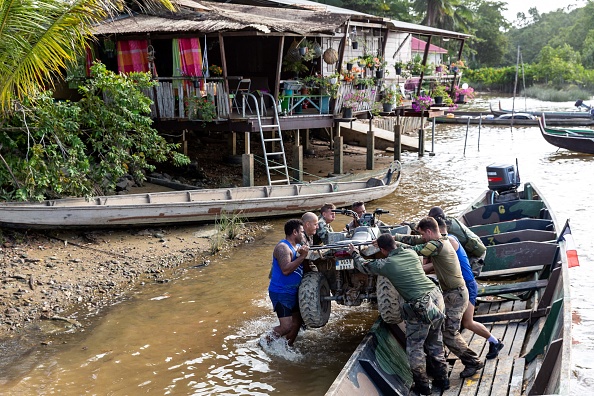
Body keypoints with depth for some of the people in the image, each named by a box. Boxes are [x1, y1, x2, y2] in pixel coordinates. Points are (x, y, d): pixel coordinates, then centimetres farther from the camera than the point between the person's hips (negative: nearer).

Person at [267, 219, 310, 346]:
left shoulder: (297, 246, 12)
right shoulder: (283, 247, -17)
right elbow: (286, 270, -28)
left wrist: (305, 253, 2)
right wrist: (302, 256, -25)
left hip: (293, 291, 10)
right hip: (281, 293, -10)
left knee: (297, 321, 14)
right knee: (286, 326, -13)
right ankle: (266, 341, 9)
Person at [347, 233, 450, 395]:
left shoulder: (385, 264, -5)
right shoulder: (411, 252, 8)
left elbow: (363, 266, 15)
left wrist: (354, 253, 34)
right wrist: (385, 240, 47)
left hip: (420, 308, -6)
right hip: (437, 298, 7)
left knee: (414, 348, 10)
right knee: (435, 343, 20)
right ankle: (442, 379, 29)